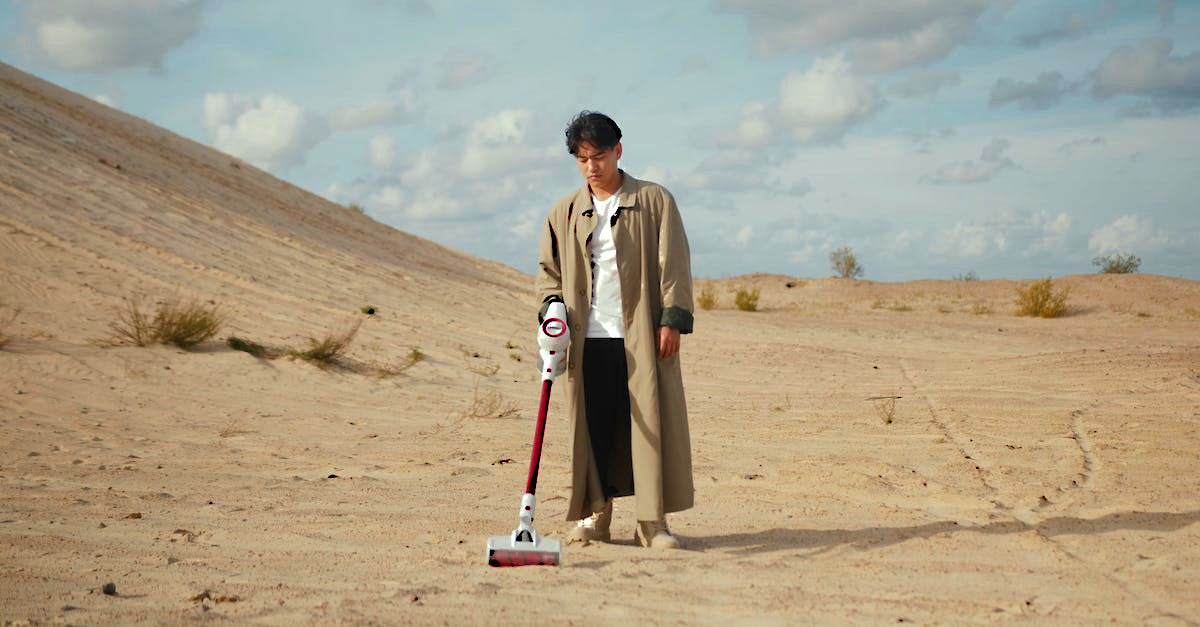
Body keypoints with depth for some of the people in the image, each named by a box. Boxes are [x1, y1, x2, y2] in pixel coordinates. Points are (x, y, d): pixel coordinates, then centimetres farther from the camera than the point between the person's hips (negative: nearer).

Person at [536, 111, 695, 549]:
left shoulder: (654, 201, 5)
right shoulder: (564, 213, 13)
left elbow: (674, 266, 1)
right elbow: (549, 271, 18)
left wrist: (673, 320, -6)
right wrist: (552, 308, -1)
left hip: (642, 338, -2)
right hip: (587, 340, 2)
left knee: (651, 424, -3)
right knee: (591, 427, 3)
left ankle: (652, 520, 4)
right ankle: (594, 514, 15)